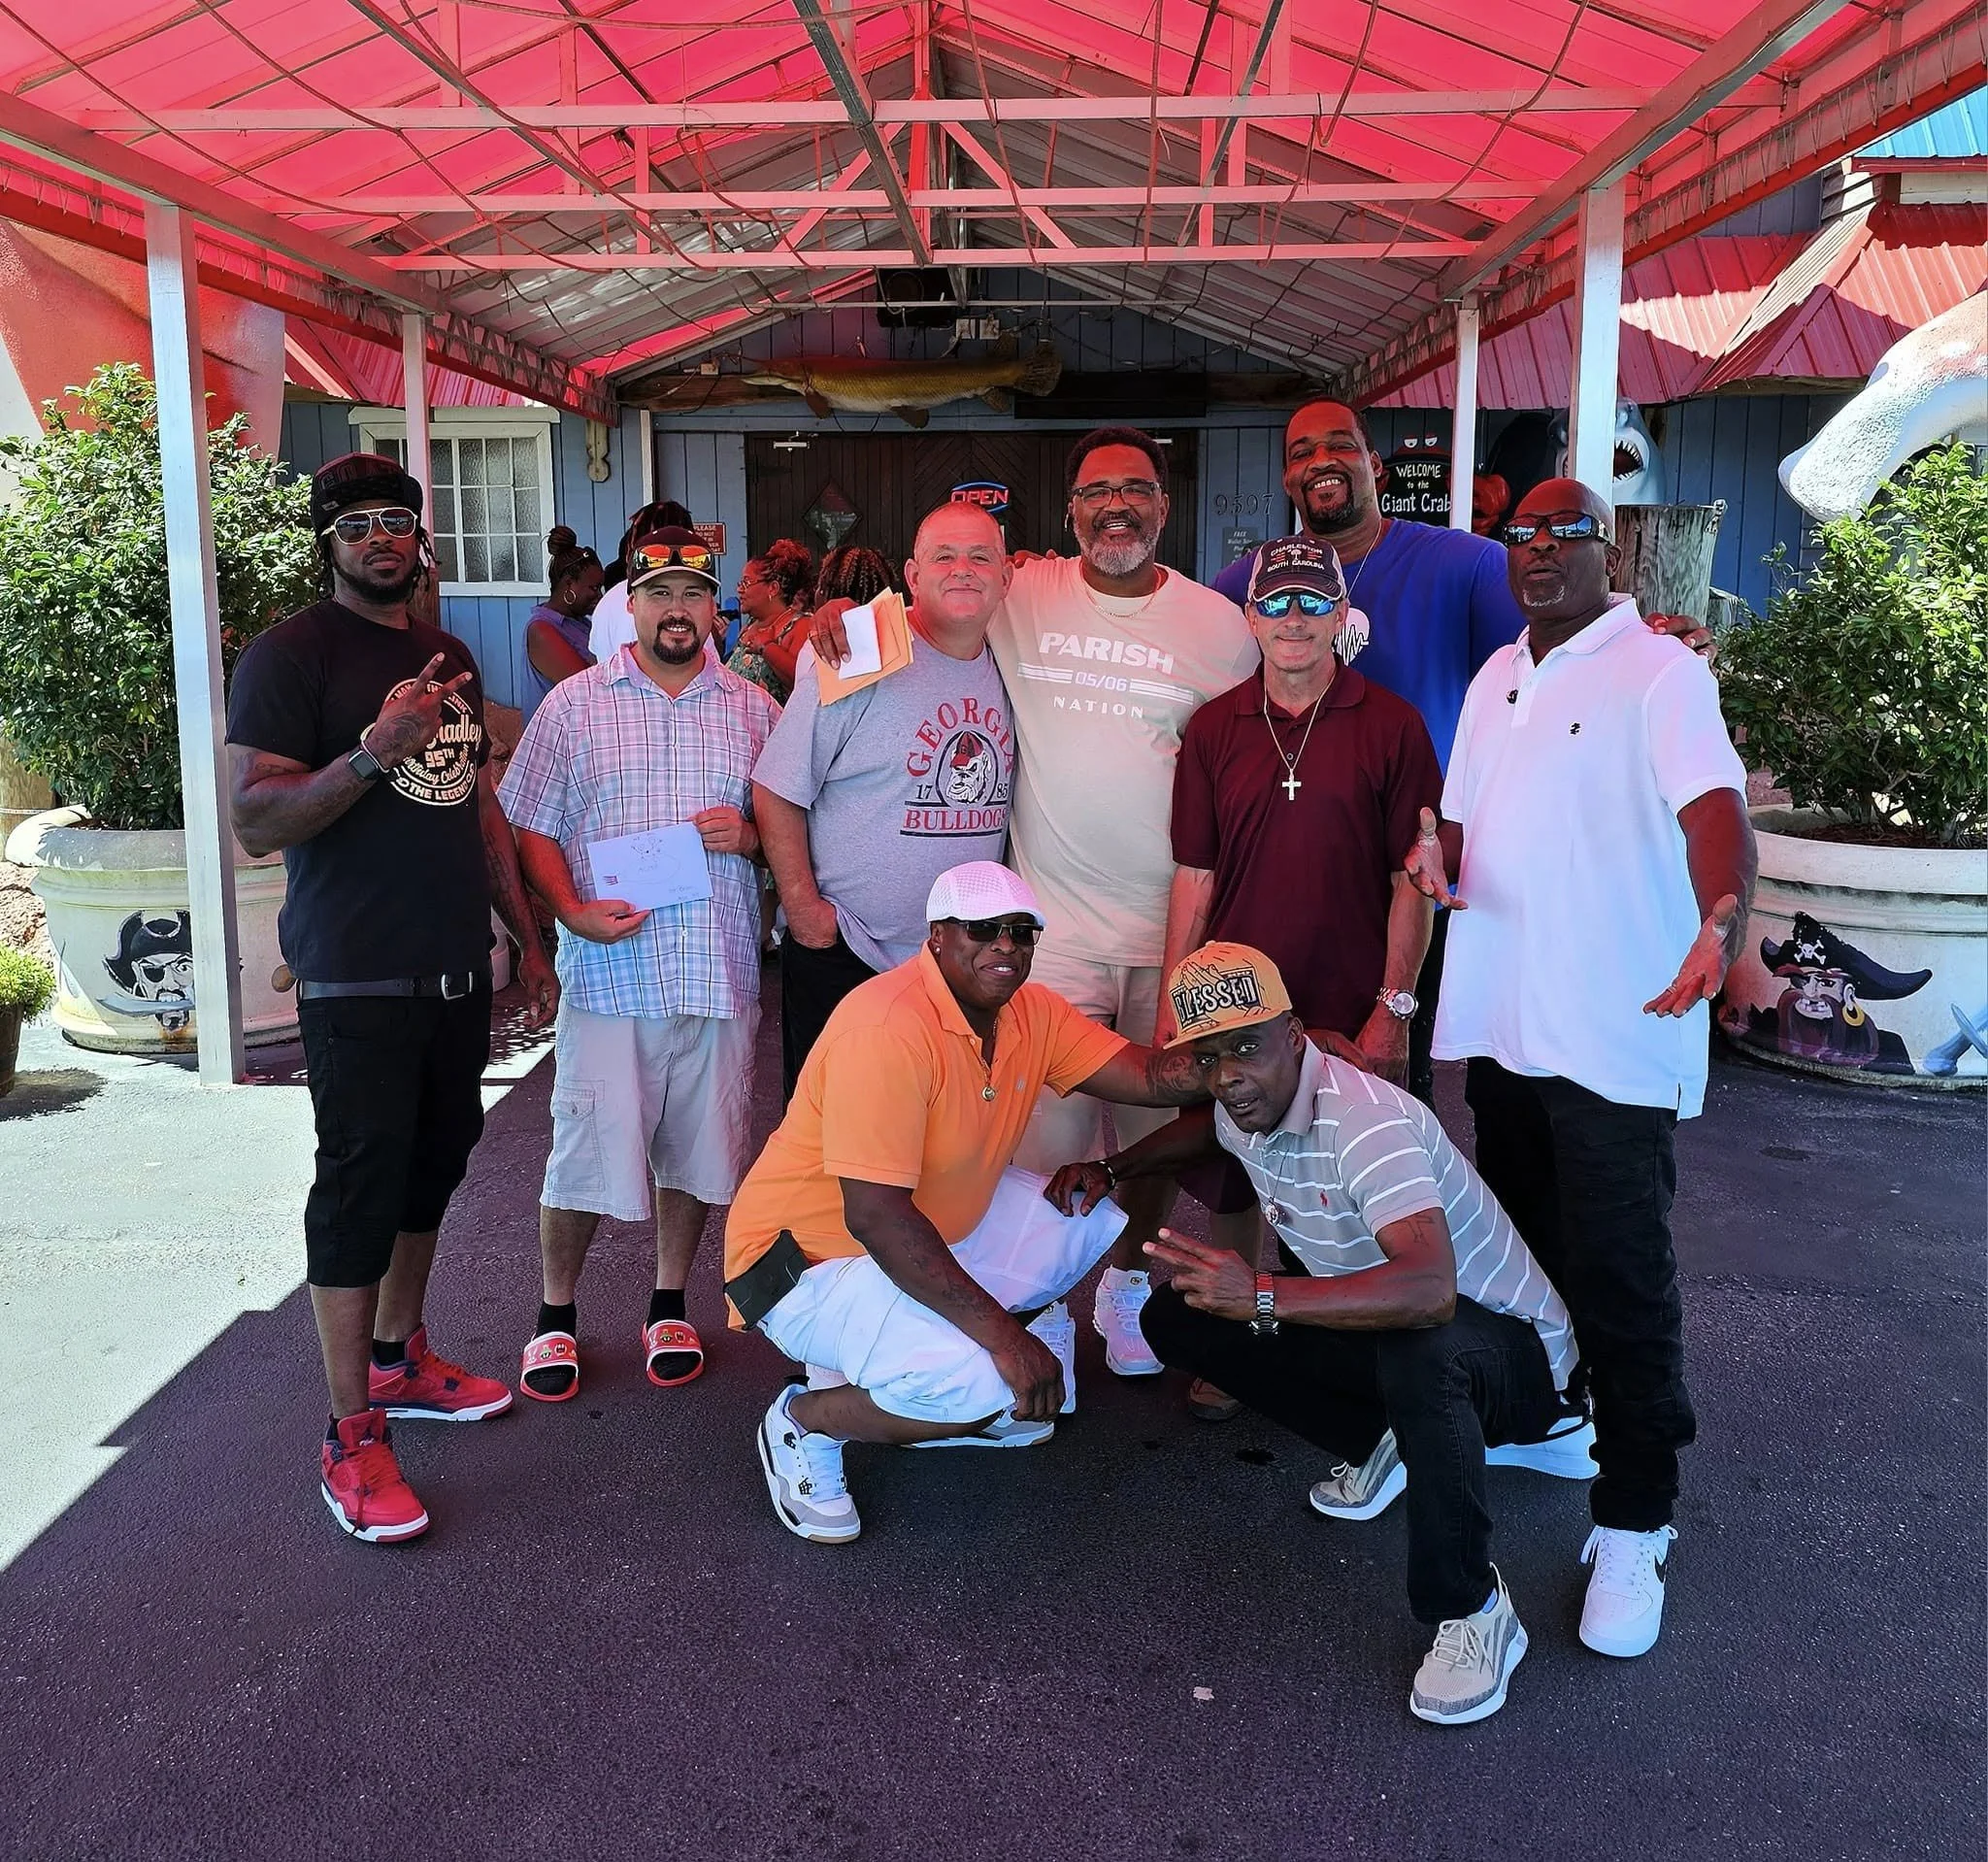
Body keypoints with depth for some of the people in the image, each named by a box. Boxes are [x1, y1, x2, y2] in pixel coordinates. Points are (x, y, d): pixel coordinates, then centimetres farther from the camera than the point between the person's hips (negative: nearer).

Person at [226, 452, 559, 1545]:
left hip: (456, 968, 7)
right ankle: (353, 1439, 6)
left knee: (433, 1164, 15)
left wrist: (527, 941, 17)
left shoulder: (448, 658, 15)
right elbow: (254, 821, -17)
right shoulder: (292, 654, -8)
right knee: (361, 1184, -3)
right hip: (358, 978, -7)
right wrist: (375, 751, -30)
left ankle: (400, 1360, 32)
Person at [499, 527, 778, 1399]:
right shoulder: (575, 704, 4)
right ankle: (555, 1316, 20)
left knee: (696, 1148, 11)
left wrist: (748, 835, -8)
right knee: (588, 1150, -1)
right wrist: (574, 911, -12)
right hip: (609, 969, -2)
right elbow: (531, 826, 3)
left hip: (720, 971, 3)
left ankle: (670, 1306, 30)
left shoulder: (754, 710, 10)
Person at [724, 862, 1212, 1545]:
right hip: (810, 1258, -9)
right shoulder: (889, 1027, -29)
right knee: (980, 1387, -28)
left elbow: (1153, 1077, -6)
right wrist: (1004, 1336, -32)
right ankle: (804, 1421, 1)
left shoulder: (1030, 1012, -2)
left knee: (1100, 1217, 3)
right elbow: (875, 1216, -33)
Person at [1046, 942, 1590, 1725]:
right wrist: (1109, 1170, 10)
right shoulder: (1244, 1105, -5)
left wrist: (1263, 1297, -47)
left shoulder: (1365, 1119, -32)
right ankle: (1385, 1447, 8)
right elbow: (1214, 1124, 24)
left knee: (1419, 1349, -44)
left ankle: (1472, 1613, -22)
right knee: (1175, 1318, -2)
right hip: (1376, 1333, 8)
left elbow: (1430, 1292, -47)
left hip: (1507, 1346, -8)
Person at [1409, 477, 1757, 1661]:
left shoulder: (1660, 674, -8)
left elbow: (1714, 805, -23)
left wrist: (1725, 917, -43)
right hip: (1501, 1021, 7)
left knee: (1621, 1276, -3)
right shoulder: (1497, 678, 16)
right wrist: (1437, 855, -2)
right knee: (1525, 1245, 19)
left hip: (1618, 1033, -7)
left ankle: (1633, 1523, 10)